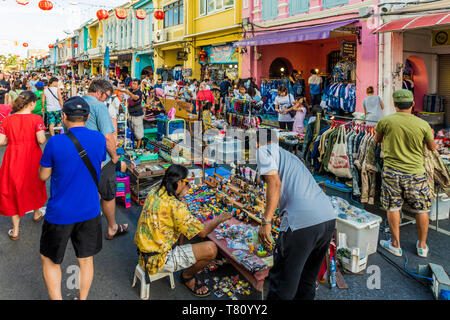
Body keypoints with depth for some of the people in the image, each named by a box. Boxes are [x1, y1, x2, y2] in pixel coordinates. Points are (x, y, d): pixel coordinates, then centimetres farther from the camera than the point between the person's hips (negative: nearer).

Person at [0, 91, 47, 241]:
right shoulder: (36, 119, -11)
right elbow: (41, 140, -20)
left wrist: (13, 140, 14)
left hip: (13, 159, 1)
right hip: (32, 158, -1)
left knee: (14, 189, 10)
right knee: (34, 184, 23)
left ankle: (15, 230, 12)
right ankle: (37, 213, 45)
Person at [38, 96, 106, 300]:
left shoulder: (55, 143, -16)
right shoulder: (99, 139, -6)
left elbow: (43, 176, -3)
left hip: (60, 213, -3)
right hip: (90, 211, 3)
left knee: (49, 260, 19)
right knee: (86, 260, 19)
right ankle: (83, 298, 35)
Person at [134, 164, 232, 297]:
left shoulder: (154, 192, 0)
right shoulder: (174, 205, -25)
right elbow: (202, 232, -18)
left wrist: (181, 194, 13)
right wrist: (219, 219, -1)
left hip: (145, 251, 10)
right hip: (158, 260, -9)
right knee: (210, 248, -15)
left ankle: (190, 269, 25)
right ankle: (187, 276, 14)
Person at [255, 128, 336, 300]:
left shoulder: (264, 151, 7)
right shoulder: (290, 156, 31)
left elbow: (275, 183, -9)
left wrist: (266, 222, -12)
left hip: (303, 221, -8)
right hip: (329, 217, 9)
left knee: (282, 281, 6)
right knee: (308, 279, 25)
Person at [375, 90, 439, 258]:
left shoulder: (385, 121, -10)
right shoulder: (423, 124, -8)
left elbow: (377, 140, 9)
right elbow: (432, 147, 7)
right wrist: (436, 146, 30)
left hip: (391, 171, 0)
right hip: (415, 173, 1)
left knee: (393, 207, 11)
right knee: (421, 209, 16)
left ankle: (395, 245, 21)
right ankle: (422, 246, 27)